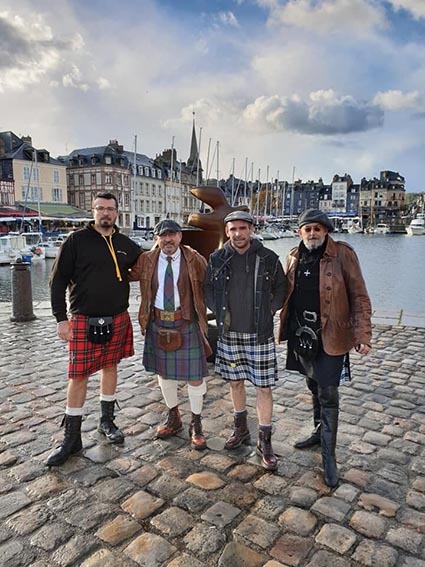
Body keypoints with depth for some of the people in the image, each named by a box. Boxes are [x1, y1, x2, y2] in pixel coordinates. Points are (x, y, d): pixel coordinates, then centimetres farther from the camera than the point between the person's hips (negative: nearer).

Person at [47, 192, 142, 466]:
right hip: (84, 321, -3)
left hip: (117, 320, 4)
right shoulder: (77, 240, -5)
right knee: (78, 376, 0)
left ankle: (107, 421, 32)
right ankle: (72, 439, 15)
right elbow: (58, 280, -5)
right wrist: (61, 318, -10)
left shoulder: (126, 245, 6)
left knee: (110, 367, 14)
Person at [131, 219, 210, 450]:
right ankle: (173, 418, 39)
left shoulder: (195, 260, -7)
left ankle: (196, 424, 25)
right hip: (158, 324, 3)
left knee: (194, 375, 3)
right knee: (163, 372, 16)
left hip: (187, 324, -3)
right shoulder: (146, 260, 0)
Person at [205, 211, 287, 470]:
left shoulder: (268, 258, -5)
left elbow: (281, 288, 8)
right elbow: (208, 288, 12)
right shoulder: (217, 259, -1)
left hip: (260, 334, -2)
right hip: (229, 333, 2)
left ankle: (265, 441, 17)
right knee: (236, 382, 16)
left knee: (264, 387, 2)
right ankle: (241, 430, 36)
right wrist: (219, 312, 1)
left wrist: (269, 311, -2)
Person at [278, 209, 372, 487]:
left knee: (328, 394, -1)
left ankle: (329, 457, 13)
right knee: (315, 387, 20)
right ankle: (320, 433, 42)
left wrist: (363, 334, -15)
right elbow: (285, 293, 14)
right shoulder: (294, 257, 4)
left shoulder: (343, 255, -11)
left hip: (331, 337, -5)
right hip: (301, 336, 5)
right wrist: (285, 327, 10)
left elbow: (359, 297, -9)